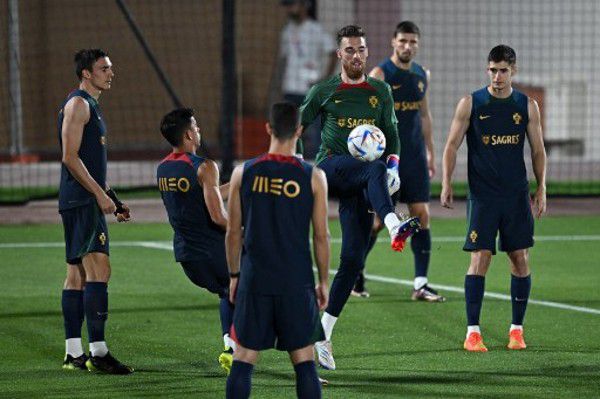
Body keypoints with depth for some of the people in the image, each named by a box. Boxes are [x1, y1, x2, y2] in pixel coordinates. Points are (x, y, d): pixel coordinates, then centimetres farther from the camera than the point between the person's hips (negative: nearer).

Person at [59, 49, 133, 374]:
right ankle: (98, 352, -19)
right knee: (99, 270, -15)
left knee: (77, 274, 9)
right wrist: (100, 194, -19)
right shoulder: (78, 104, -10)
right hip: (82, 201, -11)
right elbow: (70, 157, -18)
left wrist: (113, 200, 23)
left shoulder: (90, 106, 22)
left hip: (84, 201, 11)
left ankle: (74, 354, 11)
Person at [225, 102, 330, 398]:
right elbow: (321, 236, -1)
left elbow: (233, 232, 4)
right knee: (303, 360, 5)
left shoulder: (243, 173, -1)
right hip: (297, 284, -1)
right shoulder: (313, 177, -4)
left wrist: (234, 276, 15)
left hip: (254, 282, 1)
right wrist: (323, 282, 9)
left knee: (243, 359, 5)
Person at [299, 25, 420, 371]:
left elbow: (391, 134, 20)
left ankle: (323, 335, 2)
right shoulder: (324, 91, 6)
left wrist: (394, 166, 3)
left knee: (354, 259, -5)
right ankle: (394, 227, -66)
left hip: (361, 184, 4)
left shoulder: (381, 92, 14)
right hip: (330, 167, -3)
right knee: (375, 170, -38)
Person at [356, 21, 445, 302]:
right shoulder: (380, 74, -8)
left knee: (421, 215, -2)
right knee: (379, 218, -2)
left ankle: (420, 285, -2)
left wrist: (430, 153, 17)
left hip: (415, 157, 5)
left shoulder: (422, 75, 11)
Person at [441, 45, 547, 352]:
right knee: (480, 258, -9)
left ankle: (516, 329, 13)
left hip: (517, 195, 2)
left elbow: (538, 150, 12)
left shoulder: (527, 106, 6)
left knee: (520, 259, 2)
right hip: (482, 196, -2)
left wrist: (541, 188, 4)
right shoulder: (470, 104, 0)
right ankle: (472, 332, -6)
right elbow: (452, 145, 1)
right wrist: (446, 183, -9)